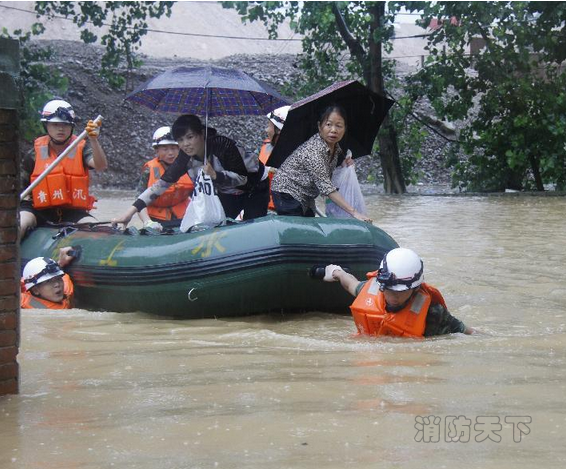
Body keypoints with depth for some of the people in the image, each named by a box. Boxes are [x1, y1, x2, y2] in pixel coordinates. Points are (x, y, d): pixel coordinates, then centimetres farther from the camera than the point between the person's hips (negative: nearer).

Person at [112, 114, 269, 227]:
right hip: (228, 193, 5)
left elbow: (242, 178, -29)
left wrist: (215, 175, -46)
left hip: (254, 185, -5)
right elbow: (163, 183, -18)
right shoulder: (186, 157, -18)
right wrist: (131, 211, -26)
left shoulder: (222, 145, -34)